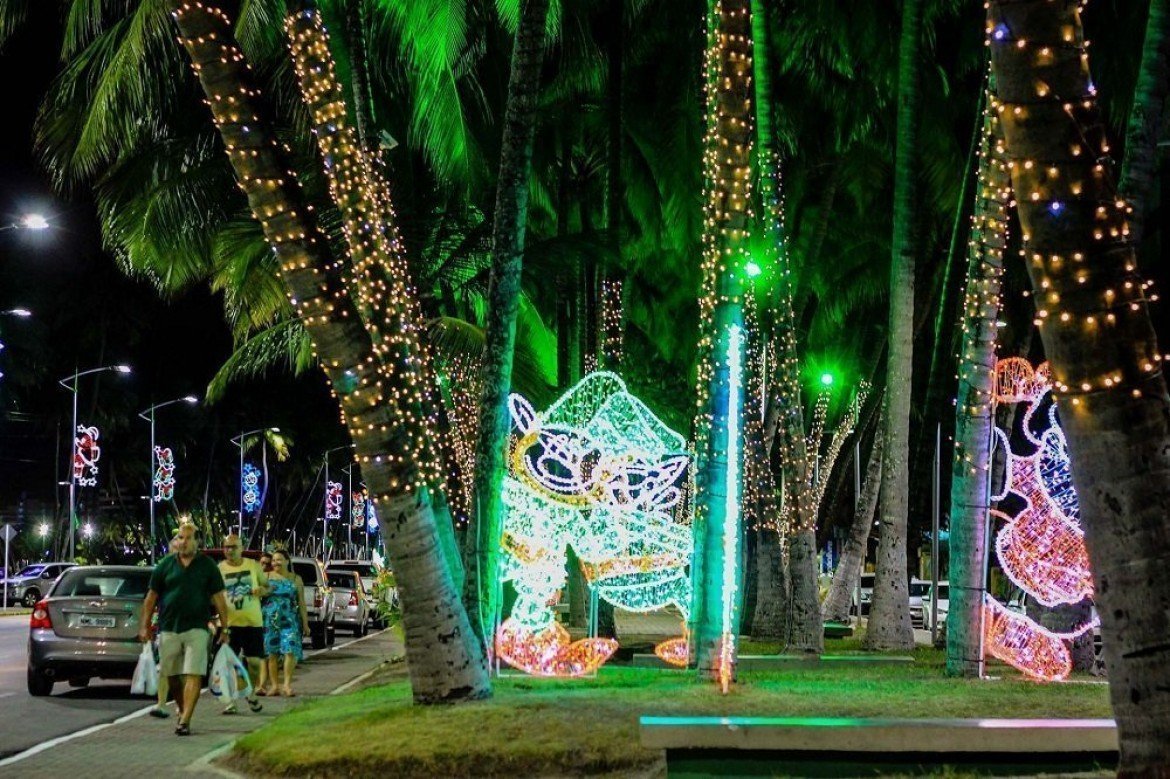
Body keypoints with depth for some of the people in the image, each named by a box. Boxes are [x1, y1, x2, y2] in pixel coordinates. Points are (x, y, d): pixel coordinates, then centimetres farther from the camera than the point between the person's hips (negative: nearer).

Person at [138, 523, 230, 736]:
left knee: (194, 675, -12)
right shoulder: (166, 564, 6)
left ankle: (185, 721, -15)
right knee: (172, 675, 11)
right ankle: (182, 709, 31)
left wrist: (225, 628, 0)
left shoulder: (207, 565, 3)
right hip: (168, 628, 2)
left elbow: (219, 598, 4)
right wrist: (144, 626, 5)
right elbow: (152, 596, 9)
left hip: (196, 629, -2)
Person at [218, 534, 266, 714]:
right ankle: (231, 700, 6)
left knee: (254, 661, 0)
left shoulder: (254, 566, 5)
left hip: (253, 621, 1)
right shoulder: (219, 569, 3)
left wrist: (262, 590, -8)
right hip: (229, 622, 0)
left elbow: (267, 586, 15)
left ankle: (251, 693, 25)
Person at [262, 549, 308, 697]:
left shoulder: (295, 579, 11)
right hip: (270, 620, 0)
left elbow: (301, 603, 10)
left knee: (291, 651, -11)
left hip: (290, 620, 0)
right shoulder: (267, 577, 10)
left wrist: (305, 623, 6)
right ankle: (273, 685, 8)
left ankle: (287, 684, -5)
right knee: (272, 653, 1)